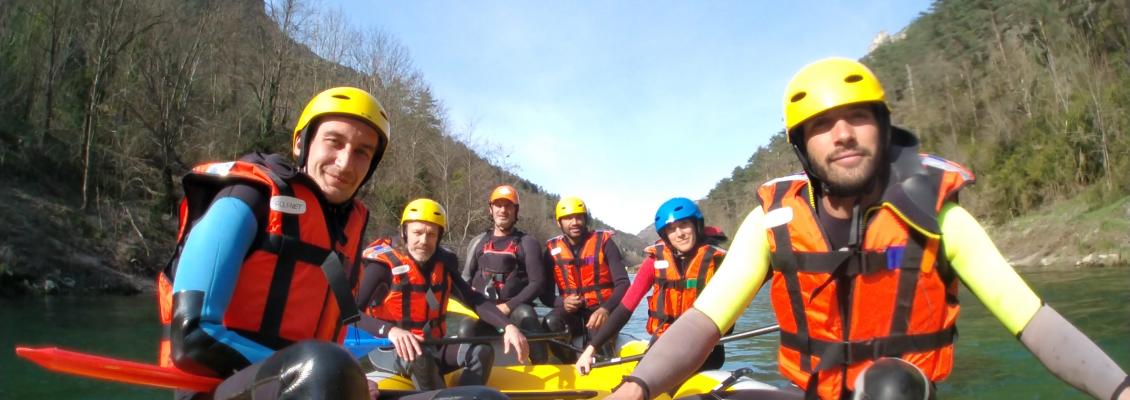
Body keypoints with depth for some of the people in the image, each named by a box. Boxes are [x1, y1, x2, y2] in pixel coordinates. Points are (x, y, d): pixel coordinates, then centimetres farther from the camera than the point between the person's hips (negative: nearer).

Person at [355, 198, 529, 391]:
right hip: (389, 349, -5)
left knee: (482, 351, -18)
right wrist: (389, 330, -43)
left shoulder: (443, 264, 0)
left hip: (432, 346, 5)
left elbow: (474, 299, 0)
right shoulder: (384, 265, -16)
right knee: (419, 358, -37)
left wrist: (507, 326, -16)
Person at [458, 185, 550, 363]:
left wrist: (508, 306, -15)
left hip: (515, 309, -2)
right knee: (466, 330, -30)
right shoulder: (478, 242, 13)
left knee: (526, 316, -36)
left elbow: (537, 283, -6)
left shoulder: (527, 243, 2)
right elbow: (466, 279, 19)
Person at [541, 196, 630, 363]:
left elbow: (623, 284, -11)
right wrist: (562, 302, -18)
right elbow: (545, 293, 5)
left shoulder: (603, 242, -5)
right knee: (550, 323, -29)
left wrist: (605, 309, -30)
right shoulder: (552, 250, 3)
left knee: (597, 326, -35)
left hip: (602, 309, -2)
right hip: (572, 312, 3)